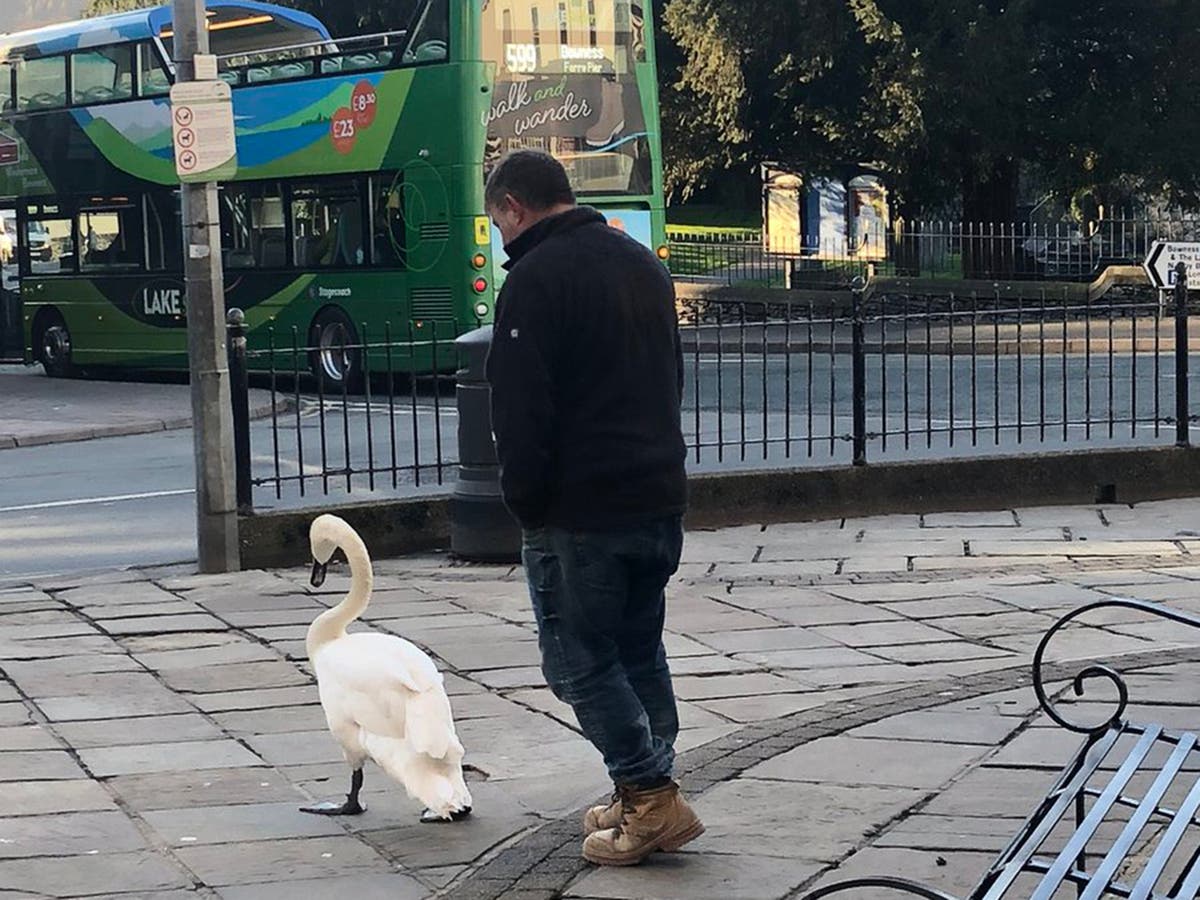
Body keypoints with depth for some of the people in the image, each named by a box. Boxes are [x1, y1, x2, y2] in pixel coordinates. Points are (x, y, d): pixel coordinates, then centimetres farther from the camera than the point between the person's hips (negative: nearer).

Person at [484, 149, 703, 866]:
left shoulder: (536, 277, -12)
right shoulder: (643, 264, 16)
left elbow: (522, 409, -17)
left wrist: (526, 502, -7)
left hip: (580, 510, -8)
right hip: (661, 497, 8)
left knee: (581, 658, -1)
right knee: (641, 650, 15)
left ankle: (652, 795, -6)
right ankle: (649, 800, 18)